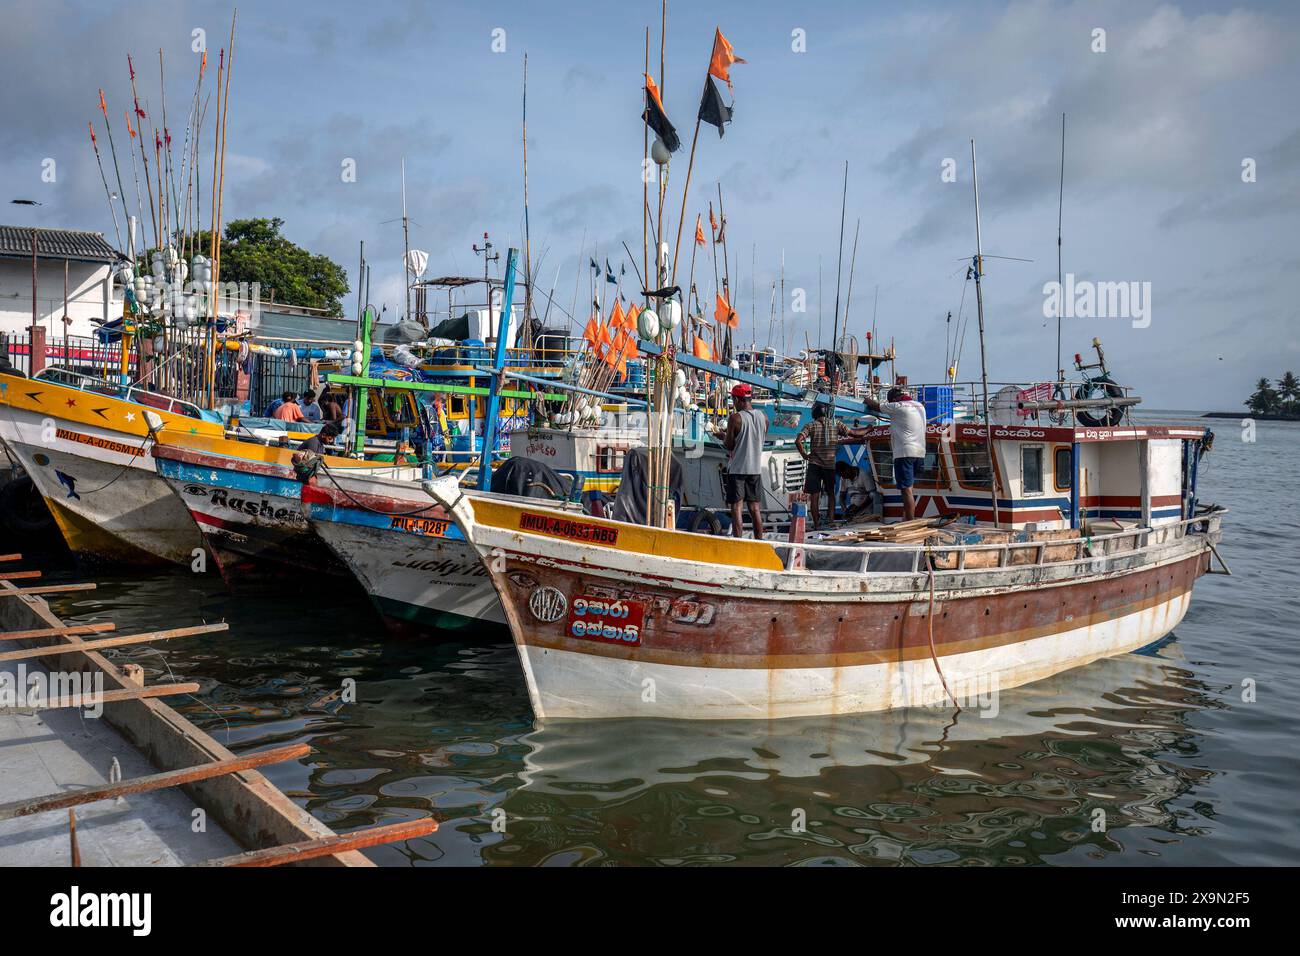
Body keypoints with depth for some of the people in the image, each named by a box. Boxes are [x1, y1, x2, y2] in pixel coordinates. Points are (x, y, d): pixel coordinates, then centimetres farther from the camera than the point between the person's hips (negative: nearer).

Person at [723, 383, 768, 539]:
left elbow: (729, 445, -9)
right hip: (755, 467, 5)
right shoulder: (763, 417, 4)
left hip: (737, 468, -5)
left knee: (736, 507, -1)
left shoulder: (735, 418, -13)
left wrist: (723, 437, 10)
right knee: (754, 507, 12)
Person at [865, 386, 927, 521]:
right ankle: (906, 520, 19)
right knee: (907, 489, 15)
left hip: (905, 452, -8)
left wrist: (867, 400, 22)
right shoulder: (920, 406, 16)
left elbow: (875, 406, 4)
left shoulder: (898, 407, -6)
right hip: (919, 452, 8)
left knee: (906, 490, -9)